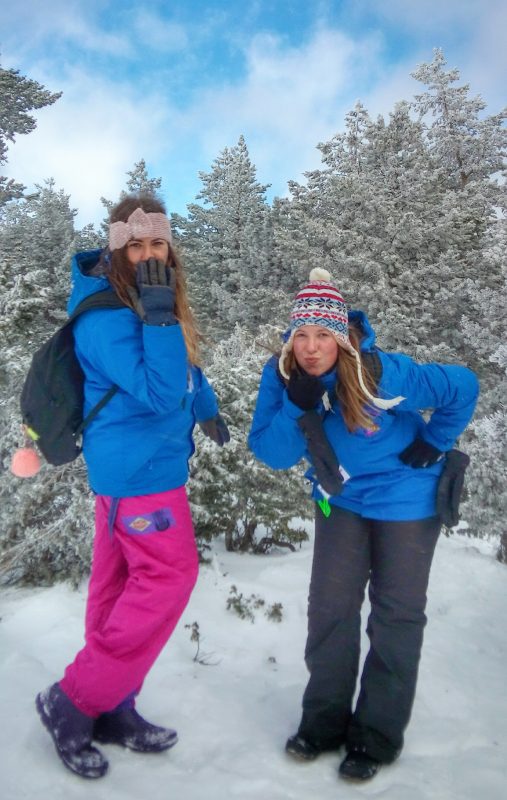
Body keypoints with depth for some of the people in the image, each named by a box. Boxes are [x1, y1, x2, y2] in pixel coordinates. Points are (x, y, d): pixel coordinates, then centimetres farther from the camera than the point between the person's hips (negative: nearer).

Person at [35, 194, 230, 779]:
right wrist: (157, 315, -30)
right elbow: (160, 392, -27)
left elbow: (184, 360, 24)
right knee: (170, 575, -3)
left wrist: (206, 408, 27)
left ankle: (110, 709, 31)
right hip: (139, 466, -9)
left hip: (137, 462, 9)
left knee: (119, 582, 14)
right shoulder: (105, 315, -20)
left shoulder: (150, 299, 8)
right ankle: (72, 702, 11)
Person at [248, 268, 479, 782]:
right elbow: (271, 455, -17)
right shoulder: (281, 376, -17)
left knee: (396, 614, 6)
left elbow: (462, 387, -16)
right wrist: (298, 406, -33)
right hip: (341, 499, 3)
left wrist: (433, 444, -11)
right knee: (330, 606, 5)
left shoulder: (382, 373, -29)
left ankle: (378, 735, 23)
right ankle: (325, 720, 25)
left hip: (404, 498, -3)